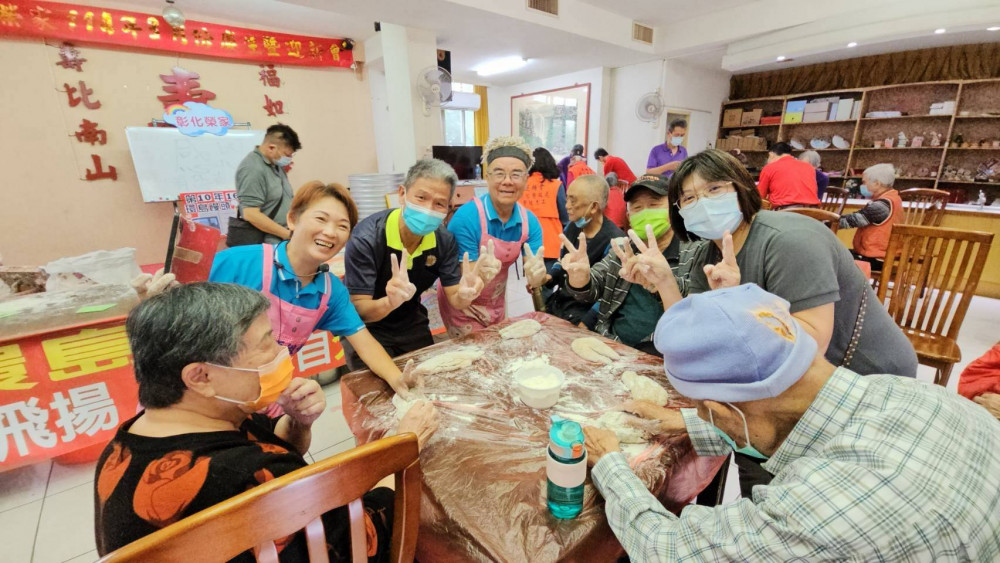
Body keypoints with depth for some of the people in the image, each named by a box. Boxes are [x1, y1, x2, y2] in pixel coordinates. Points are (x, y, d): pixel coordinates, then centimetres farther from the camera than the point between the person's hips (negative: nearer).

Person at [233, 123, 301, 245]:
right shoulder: (252, 169, -17)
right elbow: (251, 214, -23)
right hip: (269, 243, -8)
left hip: (284, 240, 8)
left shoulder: (276, 164, 10)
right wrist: (289, 235, -20)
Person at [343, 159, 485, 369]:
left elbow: (454, 299, -12)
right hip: (366, 330, -4)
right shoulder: (366, 239, -28)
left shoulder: (444, 240, -15)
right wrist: (390, 301, -50)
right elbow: (357, 310, -28)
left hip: (411, 325, 5)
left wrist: (464, 294, -36)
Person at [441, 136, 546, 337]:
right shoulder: (466, 217, -26)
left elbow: (535, 278, -16)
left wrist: (536, 278, -39)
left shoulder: (530, 222, -12)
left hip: (498, 304, 5)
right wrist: (480, 275, -47)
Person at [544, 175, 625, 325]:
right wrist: (546, 279, -2)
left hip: (582, 314, -6)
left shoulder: (614, 241, -20)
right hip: (556, 303, 7)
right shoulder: (572, 227, 4)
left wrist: (585, 324, -22)